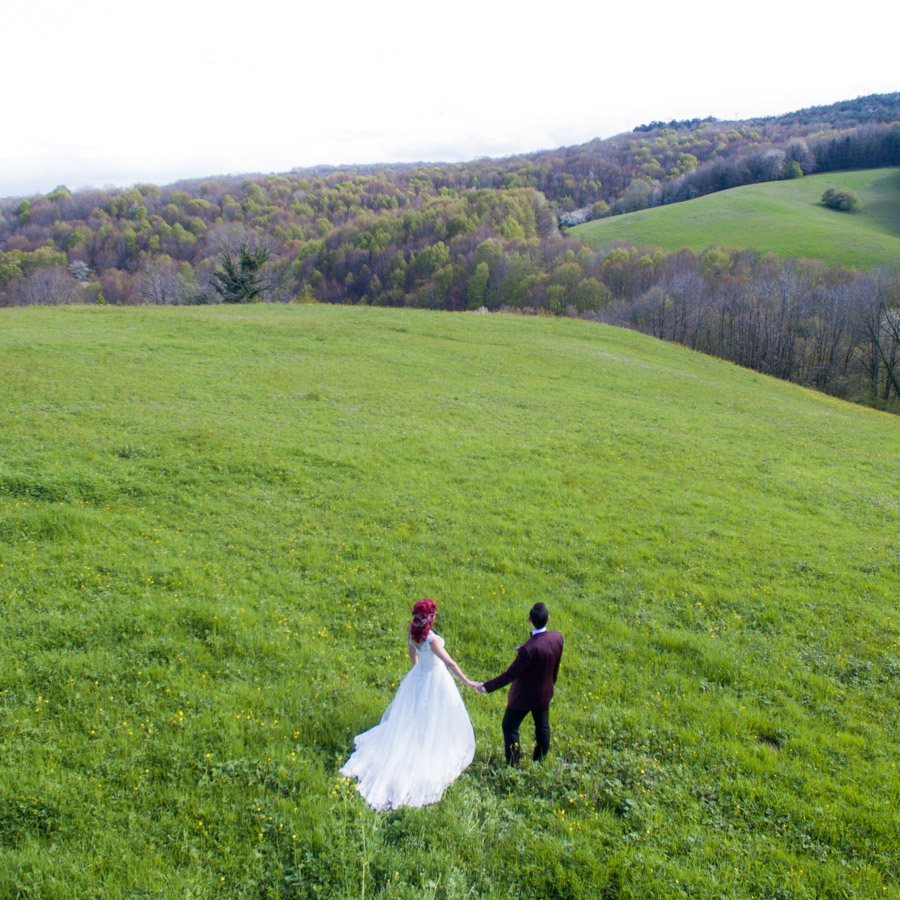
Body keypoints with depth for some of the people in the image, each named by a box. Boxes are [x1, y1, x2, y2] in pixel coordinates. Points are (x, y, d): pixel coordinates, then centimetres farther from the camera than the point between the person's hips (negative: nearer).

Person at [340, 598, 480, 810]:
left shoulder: (412, 632, -10)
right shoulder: (432, 640, -32)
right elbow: (449, 663, -27)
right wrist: (467, 682, -19)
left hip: (417, 676, 7)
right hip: (434, 681, -7)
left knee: (409, 718, 24)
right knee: (434, 721, 13)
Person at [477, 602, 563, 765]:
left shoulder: (528, 649, -37)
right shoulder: (557, 638, -17)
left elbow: (511, 674, -27)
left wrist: (487, 687, -17)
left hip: (524, 696, -6)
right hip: (545, 693, 6)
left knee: (510, 727, 15)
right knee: (542, 727, 24)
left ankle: (513, 765, 25)